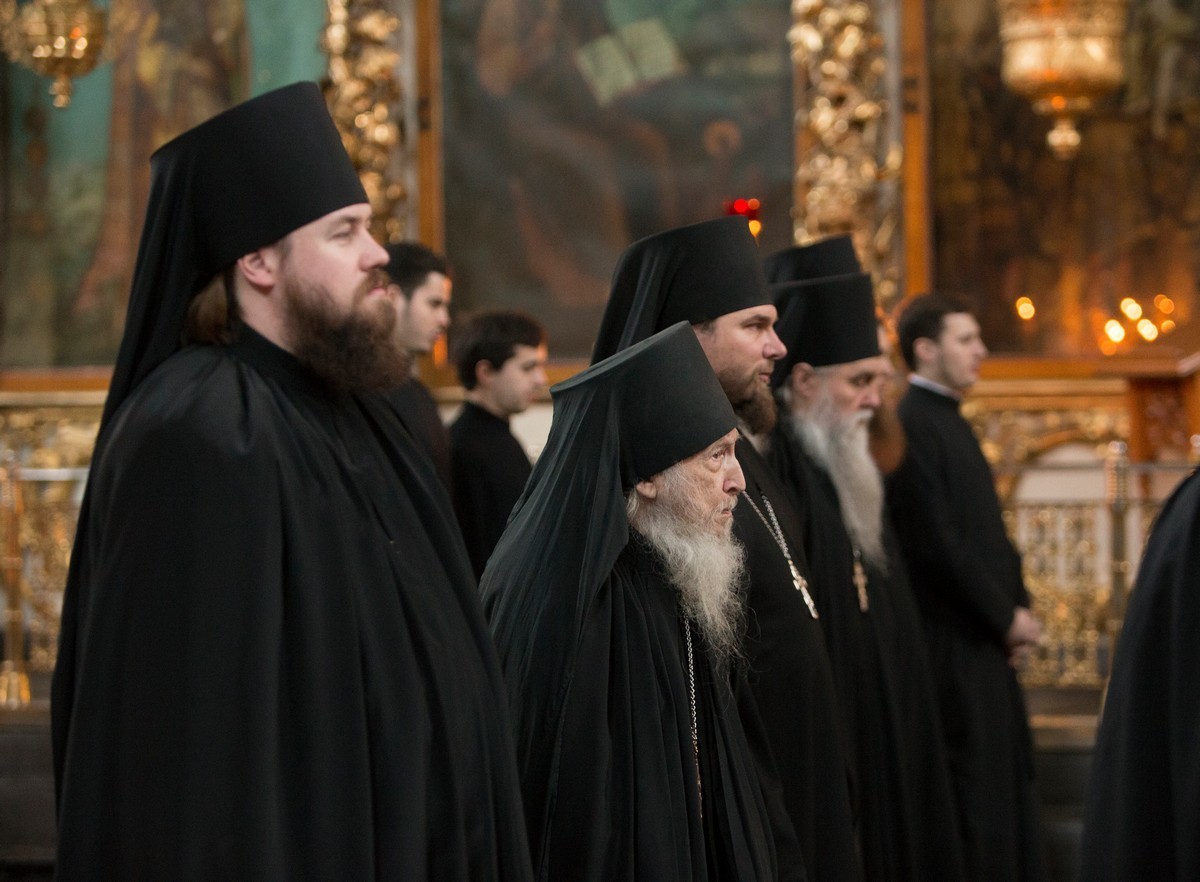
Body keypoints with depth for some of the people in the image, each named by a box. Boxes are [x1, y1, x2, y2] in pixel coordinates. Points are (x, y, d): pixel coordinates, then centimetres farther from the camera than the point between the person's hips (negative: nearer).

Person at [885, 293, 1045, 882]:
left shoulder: (950, 422, 15)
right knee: (977, 784, -5)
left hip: (987, 640, 10)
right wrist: (1006, 616, -11)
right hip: (954, 644, -10)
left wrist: (1017, 609, 4)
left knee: (1007, 783, 12)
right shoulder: (912, 425, -15)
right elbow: (936, 543, -20)